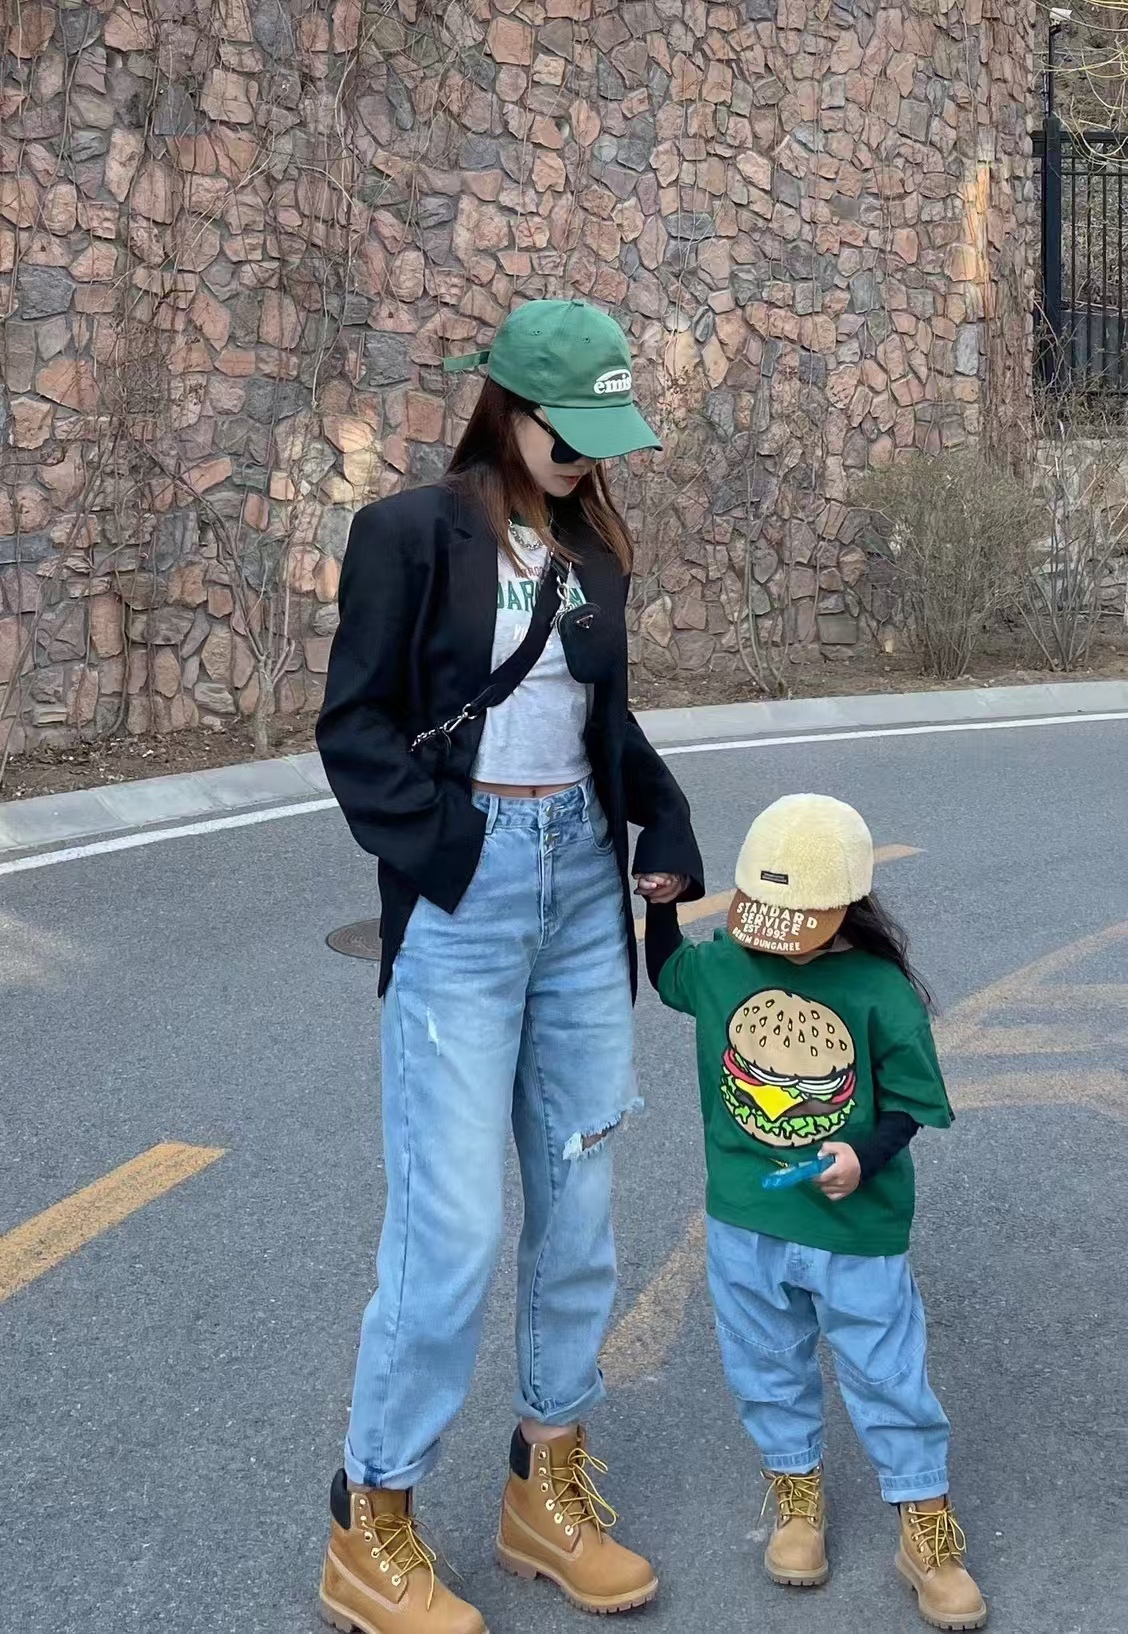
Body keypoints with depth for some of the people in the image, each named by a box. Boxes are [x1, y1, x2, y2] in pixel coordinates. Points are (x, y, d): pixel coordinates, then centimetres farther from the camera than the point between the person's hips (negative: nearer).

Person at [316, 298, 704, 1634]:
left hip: (584, 884, 6)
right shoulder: (412, 533, -6)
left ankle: (549, 1486, 27)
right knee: (454, 1223, -7)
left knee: (578, 1200, 10)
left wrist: (664, 832, 2)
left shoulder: (594, 547, 11)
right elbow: (353, 724, -7)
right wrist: (443, 855, -15)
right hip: (463, 896, -6)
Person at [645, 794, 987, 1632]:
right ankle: (798, 1501, 40)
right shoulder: (721, 965, -4)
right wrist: (662, 896, 4)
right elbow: (665, 970, 18)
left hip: (856, 1227, -3)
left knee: (888, 1379, 9)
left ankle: (929, 1533, 26)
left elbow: (906, 1104, -9)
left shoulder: (879, 990, -15)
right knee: (768, 1373, 18)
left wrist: (863, 1156, -26)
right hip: (746, 1224, 3)